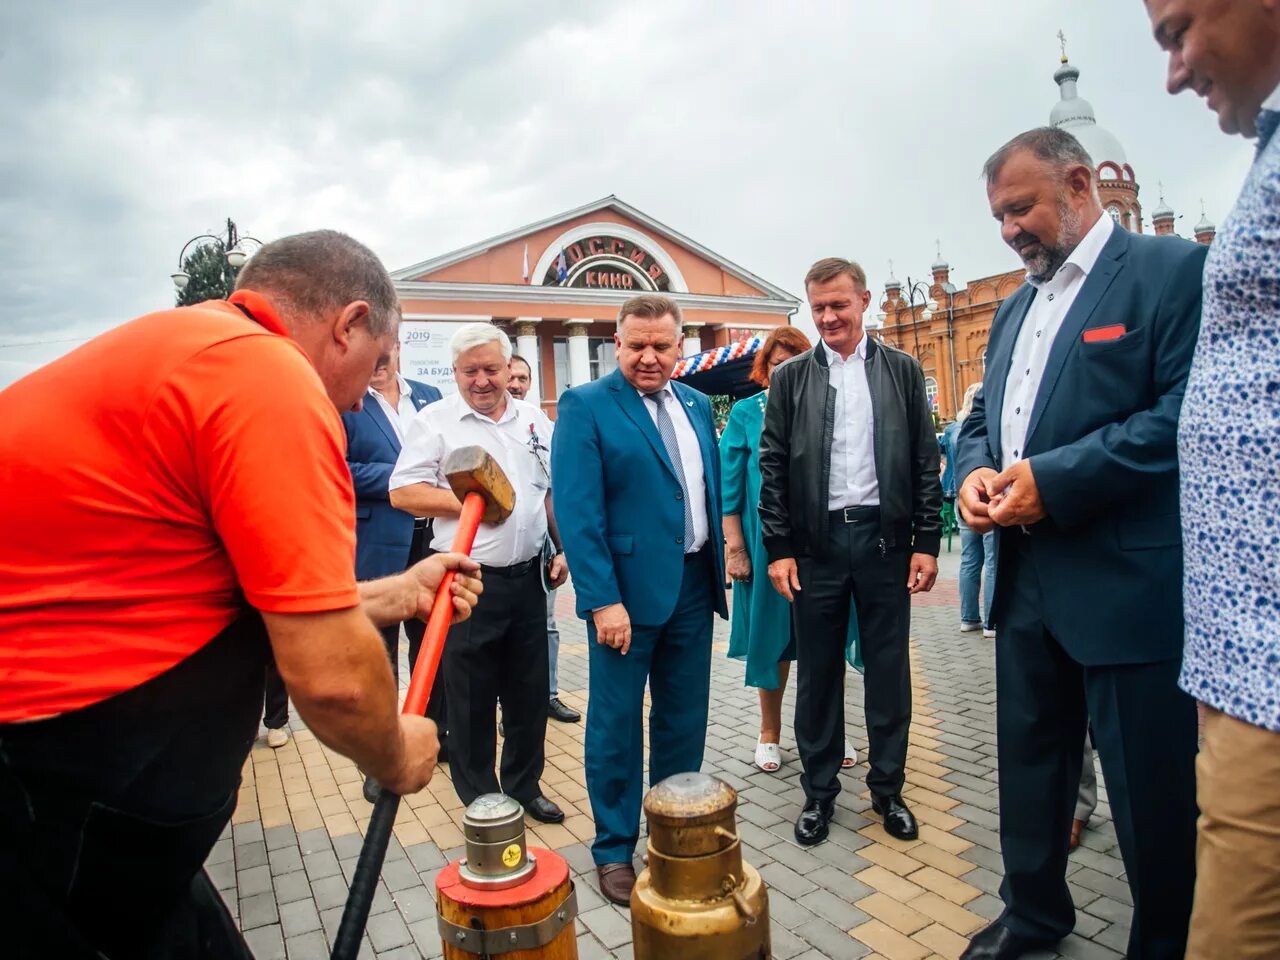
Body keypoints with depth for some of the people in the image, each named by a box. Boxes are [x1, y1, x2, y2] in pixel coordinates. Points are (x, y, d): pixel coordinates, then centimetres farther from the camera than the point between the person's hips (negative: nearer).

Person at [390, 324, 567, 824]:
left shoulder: (535, 420, 10)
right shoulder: (435, 420, -3)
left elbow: (554, 491, 15)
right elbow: (403, 491, -9)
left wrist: (565, 549, 8)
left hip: (527, 575, 4)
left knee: (529, 691, 14)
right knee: (471, 698, 7)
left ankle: (525, 786, 33)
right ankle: (480, 800, 25)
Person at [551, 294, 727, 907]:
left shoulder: (697, 405, 10)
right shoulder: (585, 406, -9)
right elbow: (577, 512, -15)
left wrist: (718, 566, 11)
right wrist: (602, 599, -20)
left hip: (694, 584, 6)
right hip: (627, 589, -5)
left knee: (684, 718, 16)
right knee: (617, 723, 7)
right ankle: (614, 850, 25)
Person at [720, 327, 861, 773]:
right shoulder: (746, 413, 0)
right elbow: (729, 486, -1)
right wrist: (734, 547, -7)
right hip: (768, 544, -1)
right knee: (772, 636, 9)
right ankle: (770, 733, 27)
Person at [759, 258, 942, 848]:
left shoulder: (902, 371, 5)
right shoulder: (790, 378, 4)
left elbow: (925, 461, 4)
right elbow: (773, 468, 2)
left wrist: (927, 542, -1)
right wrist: (778, 548, -4)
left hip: (885, 537, 1)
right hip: (816, 542, 0)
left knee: (888, 668, 9)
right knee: (818, 671, 8)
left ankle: (887, 788, 27)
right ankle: (819, 792, 23)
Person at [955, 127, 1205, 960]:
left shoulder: (1174, 269, -6)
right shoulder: (1016, 308, 18)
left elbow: (1185, 414, -17)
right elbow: (983, 418, 19)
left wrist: (1053, 479, -20)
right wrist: (975, 470, -2)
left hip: (1128, 583, -7)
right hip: (1026, 577, 8)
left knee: (1152, 788, 6)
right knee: (1030, 758, 18)